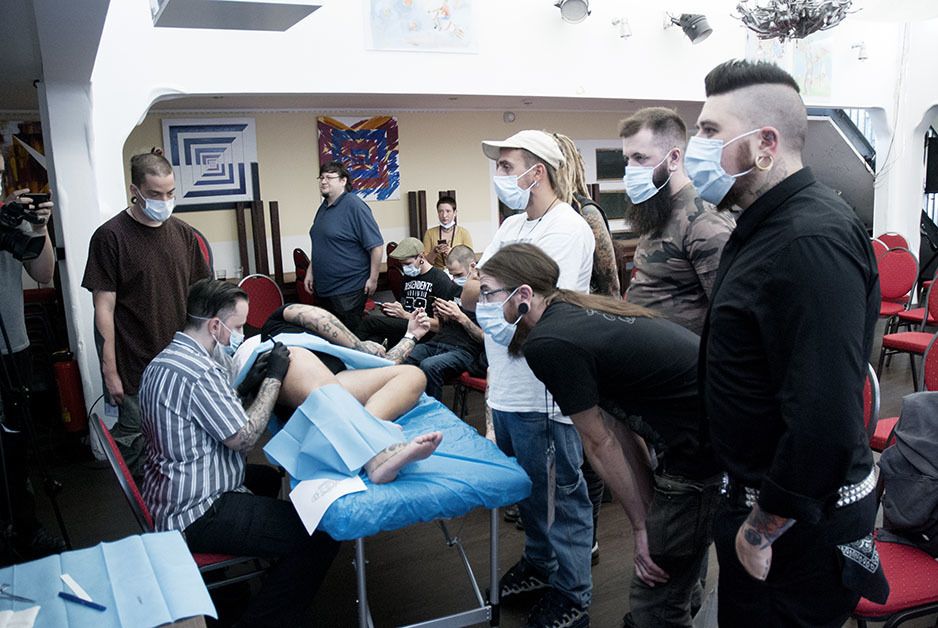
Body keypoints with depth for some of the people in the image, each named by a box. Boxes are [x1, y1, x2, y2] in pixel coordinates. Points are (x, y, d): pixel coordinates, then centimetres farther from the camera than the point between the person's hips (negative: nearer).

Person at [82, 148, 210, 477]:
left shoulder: (182, 233, 6)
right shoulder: (111, 236, -9)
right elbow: (104, 307, -8)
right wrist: (110, 371, -10)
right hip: (135, 365, -4)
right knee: (133, 439, 6)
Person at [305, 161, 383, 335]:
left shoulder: (355, 206, -14)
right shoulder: (324, 207, 12)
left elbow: (376, 246, -16)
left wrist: (373, 279, -16)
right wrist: (310, 272, 17)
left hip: (348, 290, -8)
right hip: (322, 287, 8)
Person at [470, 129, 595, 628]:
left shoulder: (568, 229, -15)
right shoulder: (512, 226, 12)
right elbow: (470, 294, 8)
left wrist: (487, 294, -10)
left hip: (543, 395, -8)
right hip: (506, 387, 8)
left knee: (560, 495, 8)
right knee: (526, 488, 24)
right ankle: (538, 563, 45)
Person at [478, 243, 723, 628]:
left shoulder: (548, 343, -17)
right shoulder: (576, 314, 10)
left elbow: (599, 443, -9)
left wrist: (642, 525, 2)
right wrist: (651, 513, 13)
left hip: (704, 450, -9)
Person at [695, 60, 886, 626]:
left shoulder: (812, 241, -26)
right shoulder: (769, 227, 8)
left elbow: (825, 425, -31)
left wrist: (760, 530, -19)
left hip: (801, 522, -9)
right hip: (760, 493, 9)